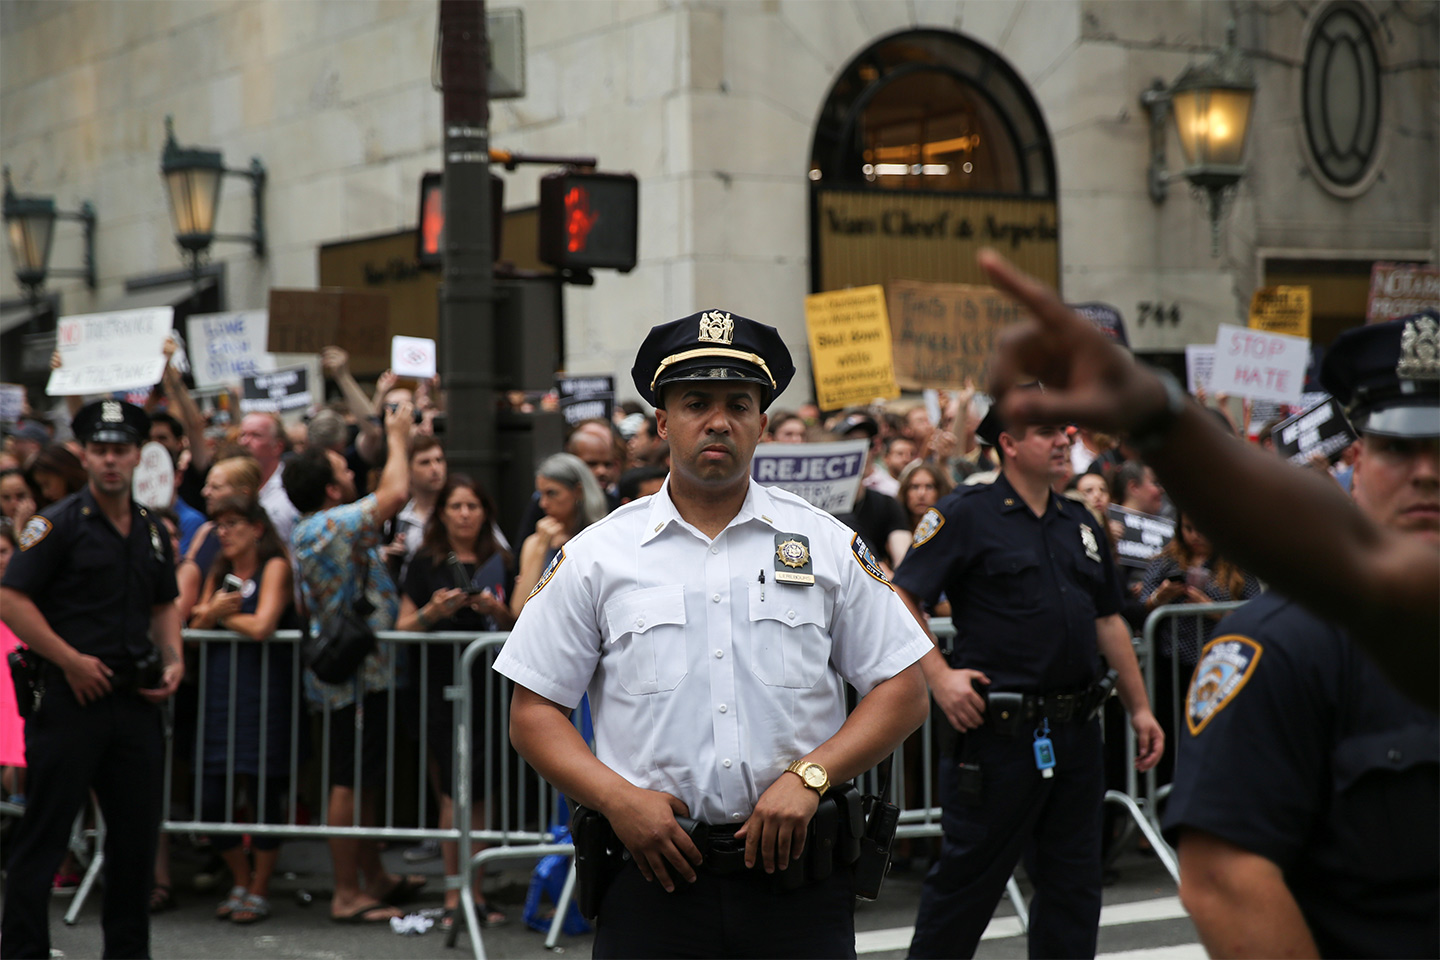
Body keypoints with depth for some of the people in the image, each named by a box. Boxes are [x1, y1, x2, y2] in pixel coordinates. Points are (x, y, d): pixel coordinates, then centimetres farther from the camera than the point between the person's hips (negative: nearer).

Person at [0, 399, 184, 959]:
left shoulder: (152, 531, 14)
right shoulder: (58, 524, -6)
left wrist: (173, 661, 7)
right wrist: (71, 660, -15)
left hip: (136, 702, 6)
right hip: (73, 701, -6)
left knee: (137, 833, 11)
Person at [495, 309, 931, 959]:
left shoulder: (828, 546, 6)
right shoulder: (596, 557, 5)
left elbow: (902, 691, 6)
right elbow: (534, 711, 6)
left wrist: (807, 777, -8)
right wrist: (618, 799, -10)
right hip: (653, 875, 0)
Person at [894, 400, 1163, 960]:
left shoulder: (1079, 524, 14)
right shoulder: (966, 515, -6)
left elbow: (1108, 622, 19)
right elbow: (901, 598, -11)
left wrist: (1139, 708, 16)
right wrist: (939, 675, -18)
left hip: (1077, 732, 7)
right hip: (1000, 729, -6)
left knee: (1073, 881, 11)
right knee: (968, 876, 1)